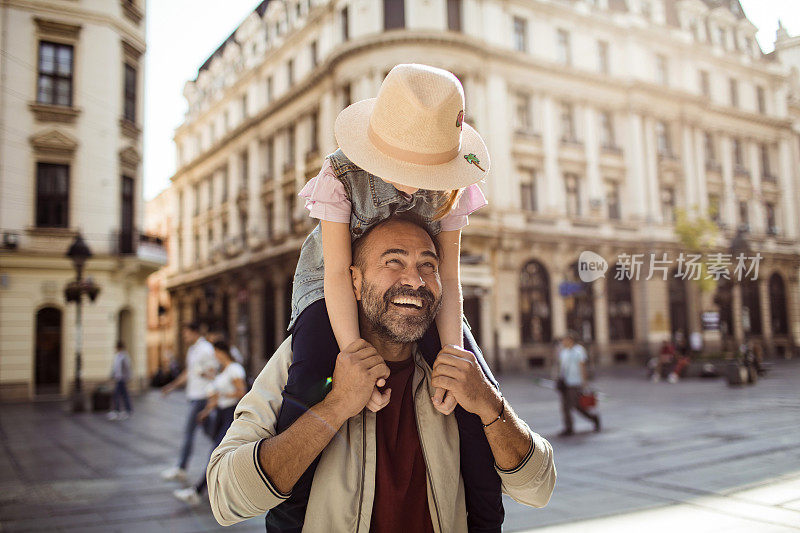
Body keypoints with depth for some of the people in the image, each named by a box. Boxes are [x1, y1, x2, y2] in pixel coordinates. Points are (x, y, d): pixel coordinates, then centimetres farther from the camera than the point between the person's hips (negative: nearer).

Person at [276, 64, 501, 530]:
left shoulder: (453, 185, -17)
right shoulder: (341, 174, -24)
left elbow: (447, 276, -16)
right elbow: (337, 272, -26)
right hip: (340, 288, -2)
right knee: (308, 380, -31)